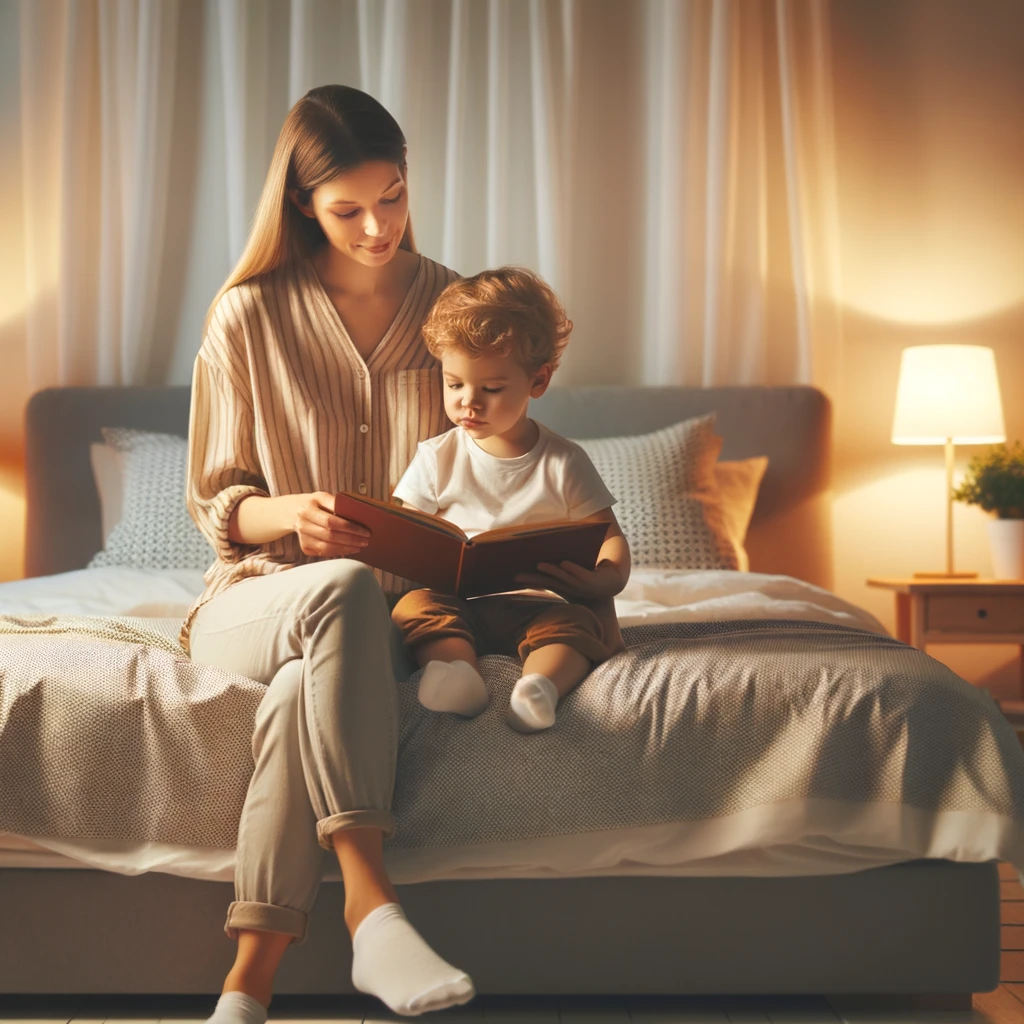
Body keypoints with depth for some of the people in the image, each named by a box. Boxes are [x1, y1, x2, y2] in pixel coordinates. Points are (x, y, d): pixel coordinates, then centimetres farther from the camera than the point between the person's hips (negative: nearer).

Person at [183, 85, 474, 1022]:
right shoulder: (248, 315, 2)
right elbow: (214, 501, 6)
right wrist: (291, 514, -17)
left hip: (404, 602, 1)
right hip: (259, 594, 0)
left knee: (306, 684, -36)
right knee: (343, 593, -38)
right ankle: (370, 900, -41)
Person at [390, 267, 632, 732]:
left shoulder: (564, 462, 6)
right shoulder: (438, 458, 10)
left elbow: (611, 539, 2)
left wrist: (602, 580, -22)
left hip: (539, 604, -1)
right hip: (457, 602, 1)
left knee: (584, 619, -30)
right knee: (415, 606, -28)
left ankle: (542, 683, -54)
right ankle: (457, 672, -52)